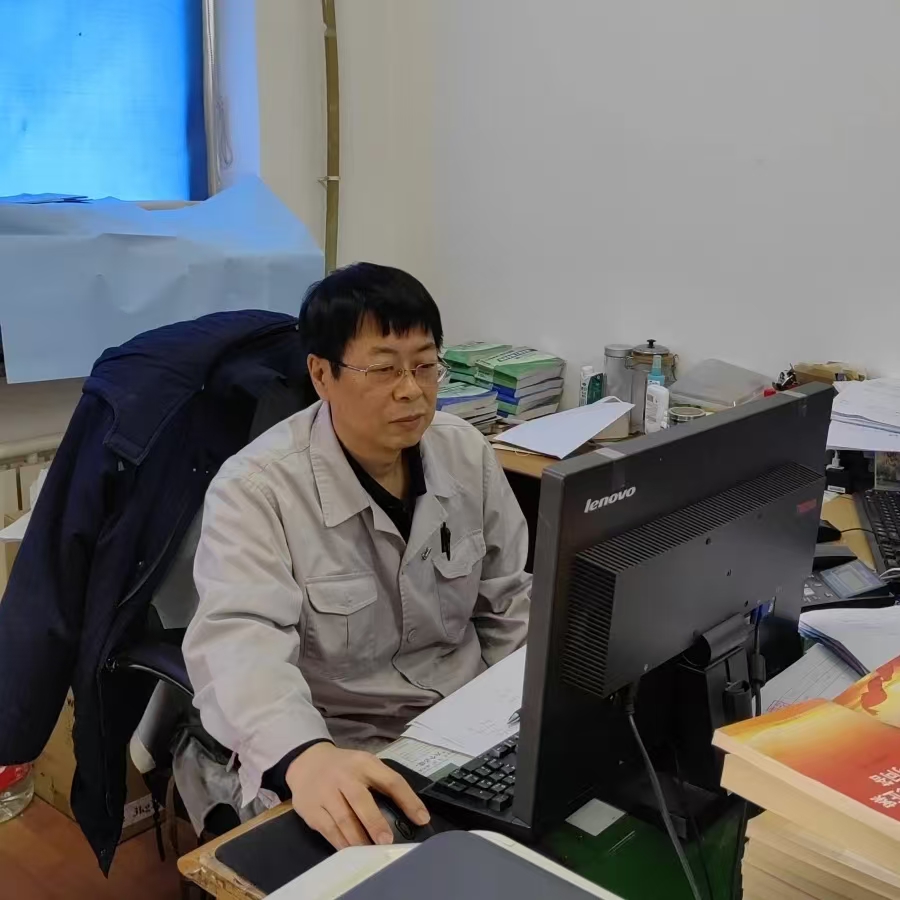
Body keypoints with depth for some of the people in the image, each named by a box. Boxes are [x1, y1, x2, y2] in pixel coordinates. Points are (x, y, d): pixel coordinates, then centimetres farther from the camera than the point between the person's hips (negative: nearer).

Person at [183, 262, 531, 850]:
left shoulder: (467, 453, 0)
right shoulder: (255, 489, -16)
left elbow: (511, 606, 9)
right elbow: (238, 638, -31)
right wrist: (304, 757, -49)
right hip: (337, 757, -4)